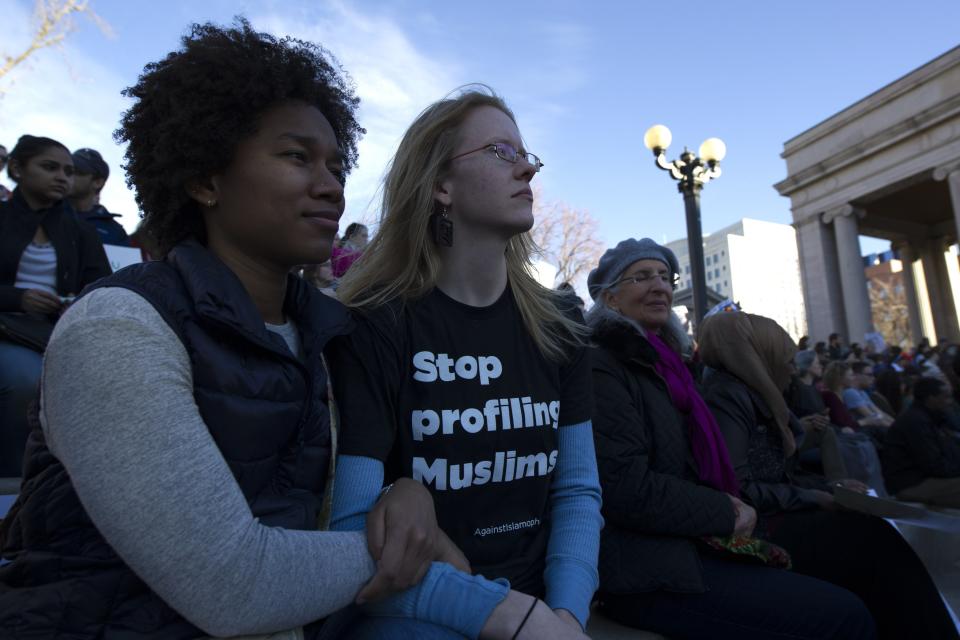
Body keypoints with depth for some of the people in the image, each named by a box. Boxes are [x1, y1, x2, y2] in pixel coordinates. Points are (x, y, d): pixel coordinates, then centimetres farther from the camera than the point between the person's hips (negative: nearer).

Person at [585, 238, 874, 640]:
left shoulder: (661, 361, 14)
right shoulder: (601, 366, -14)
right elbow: (628, 491, -22)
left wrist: (731, 509, 4)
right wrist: (727, 512, -10)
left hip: (690, 546, 8)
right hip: (649, 575, -8)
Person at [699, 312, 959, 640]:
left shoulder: (748, 395, 15)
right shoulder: (725, 396, -15)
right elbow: (736, 489, -19)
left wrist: (830, 489, 7)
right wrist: (812, 498, -10)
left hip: (772, 518, 9)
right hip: (753, 531, -9)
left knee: (873, 534, -6)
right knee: (871, 541, -16)